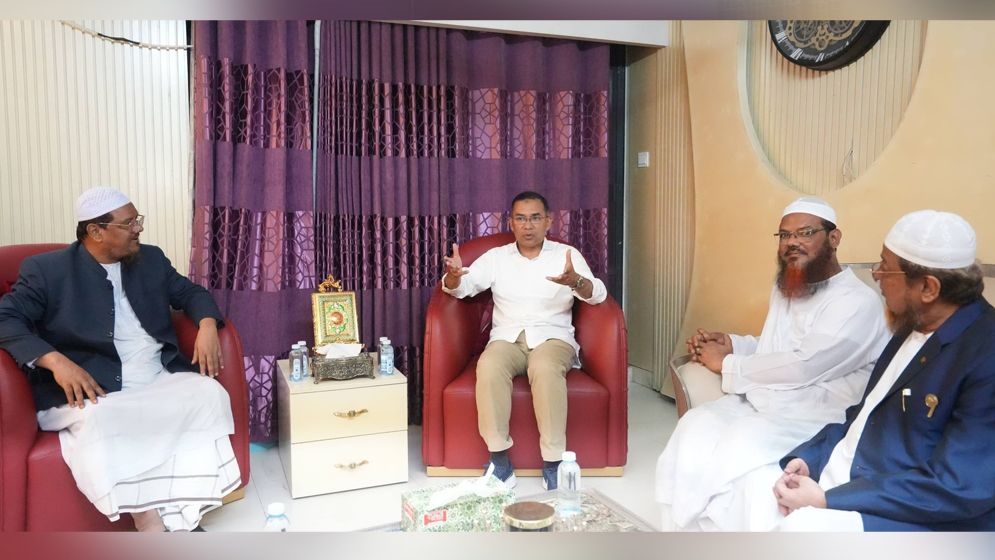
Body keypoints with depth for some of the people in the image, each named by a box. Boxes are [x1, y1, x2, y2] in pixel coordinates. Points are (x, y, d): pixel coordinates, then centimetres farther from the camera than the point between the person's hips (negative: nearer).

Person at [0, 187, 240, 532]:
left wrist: (207, 325, -4)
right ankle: (151, 524, -31)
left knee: (210, 394, -26)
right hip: (89, 388, -3)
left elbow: (189, 292, 20)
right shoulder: (46, 269, 2)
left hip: (159, 382, 4)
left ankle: (181, 516, -25)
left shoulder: (151, 259, 15)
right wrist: (55, 361, -25)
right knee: (100, 421, -38)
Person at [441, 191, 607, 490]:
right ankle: (500, 460, -23)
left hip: (552, 337, -1)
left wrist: (575, 281, -32)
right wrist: (453, 276, -23)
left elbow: (598, 294, -8)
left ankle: (553, 463, -26)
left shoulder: (567, 254, 5)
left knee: (545, 368, -37)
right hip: (507, 337, 2)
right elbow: (461, 288, 2)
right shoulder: (496, 257, 10)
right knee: (489, 367, -33)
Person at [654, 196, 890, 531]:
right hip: (760, 403, 7)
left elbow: (801, 367, -22)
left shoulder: (857, 303, -12)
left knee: (741, 441, -32)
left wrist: (727, 364, -12)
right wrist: (732, 343, 5)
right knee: (695, 425, -19)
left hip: (813, 419, -7)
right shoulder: (784, 289, 16)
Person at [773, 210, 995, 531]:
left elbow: (956, 488, -23)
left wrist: (825, 499, -21)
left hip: (919, 519, -8)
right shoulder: (916, 325, 8)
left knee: (803, 527, -32)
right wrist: (807, 457, -1)